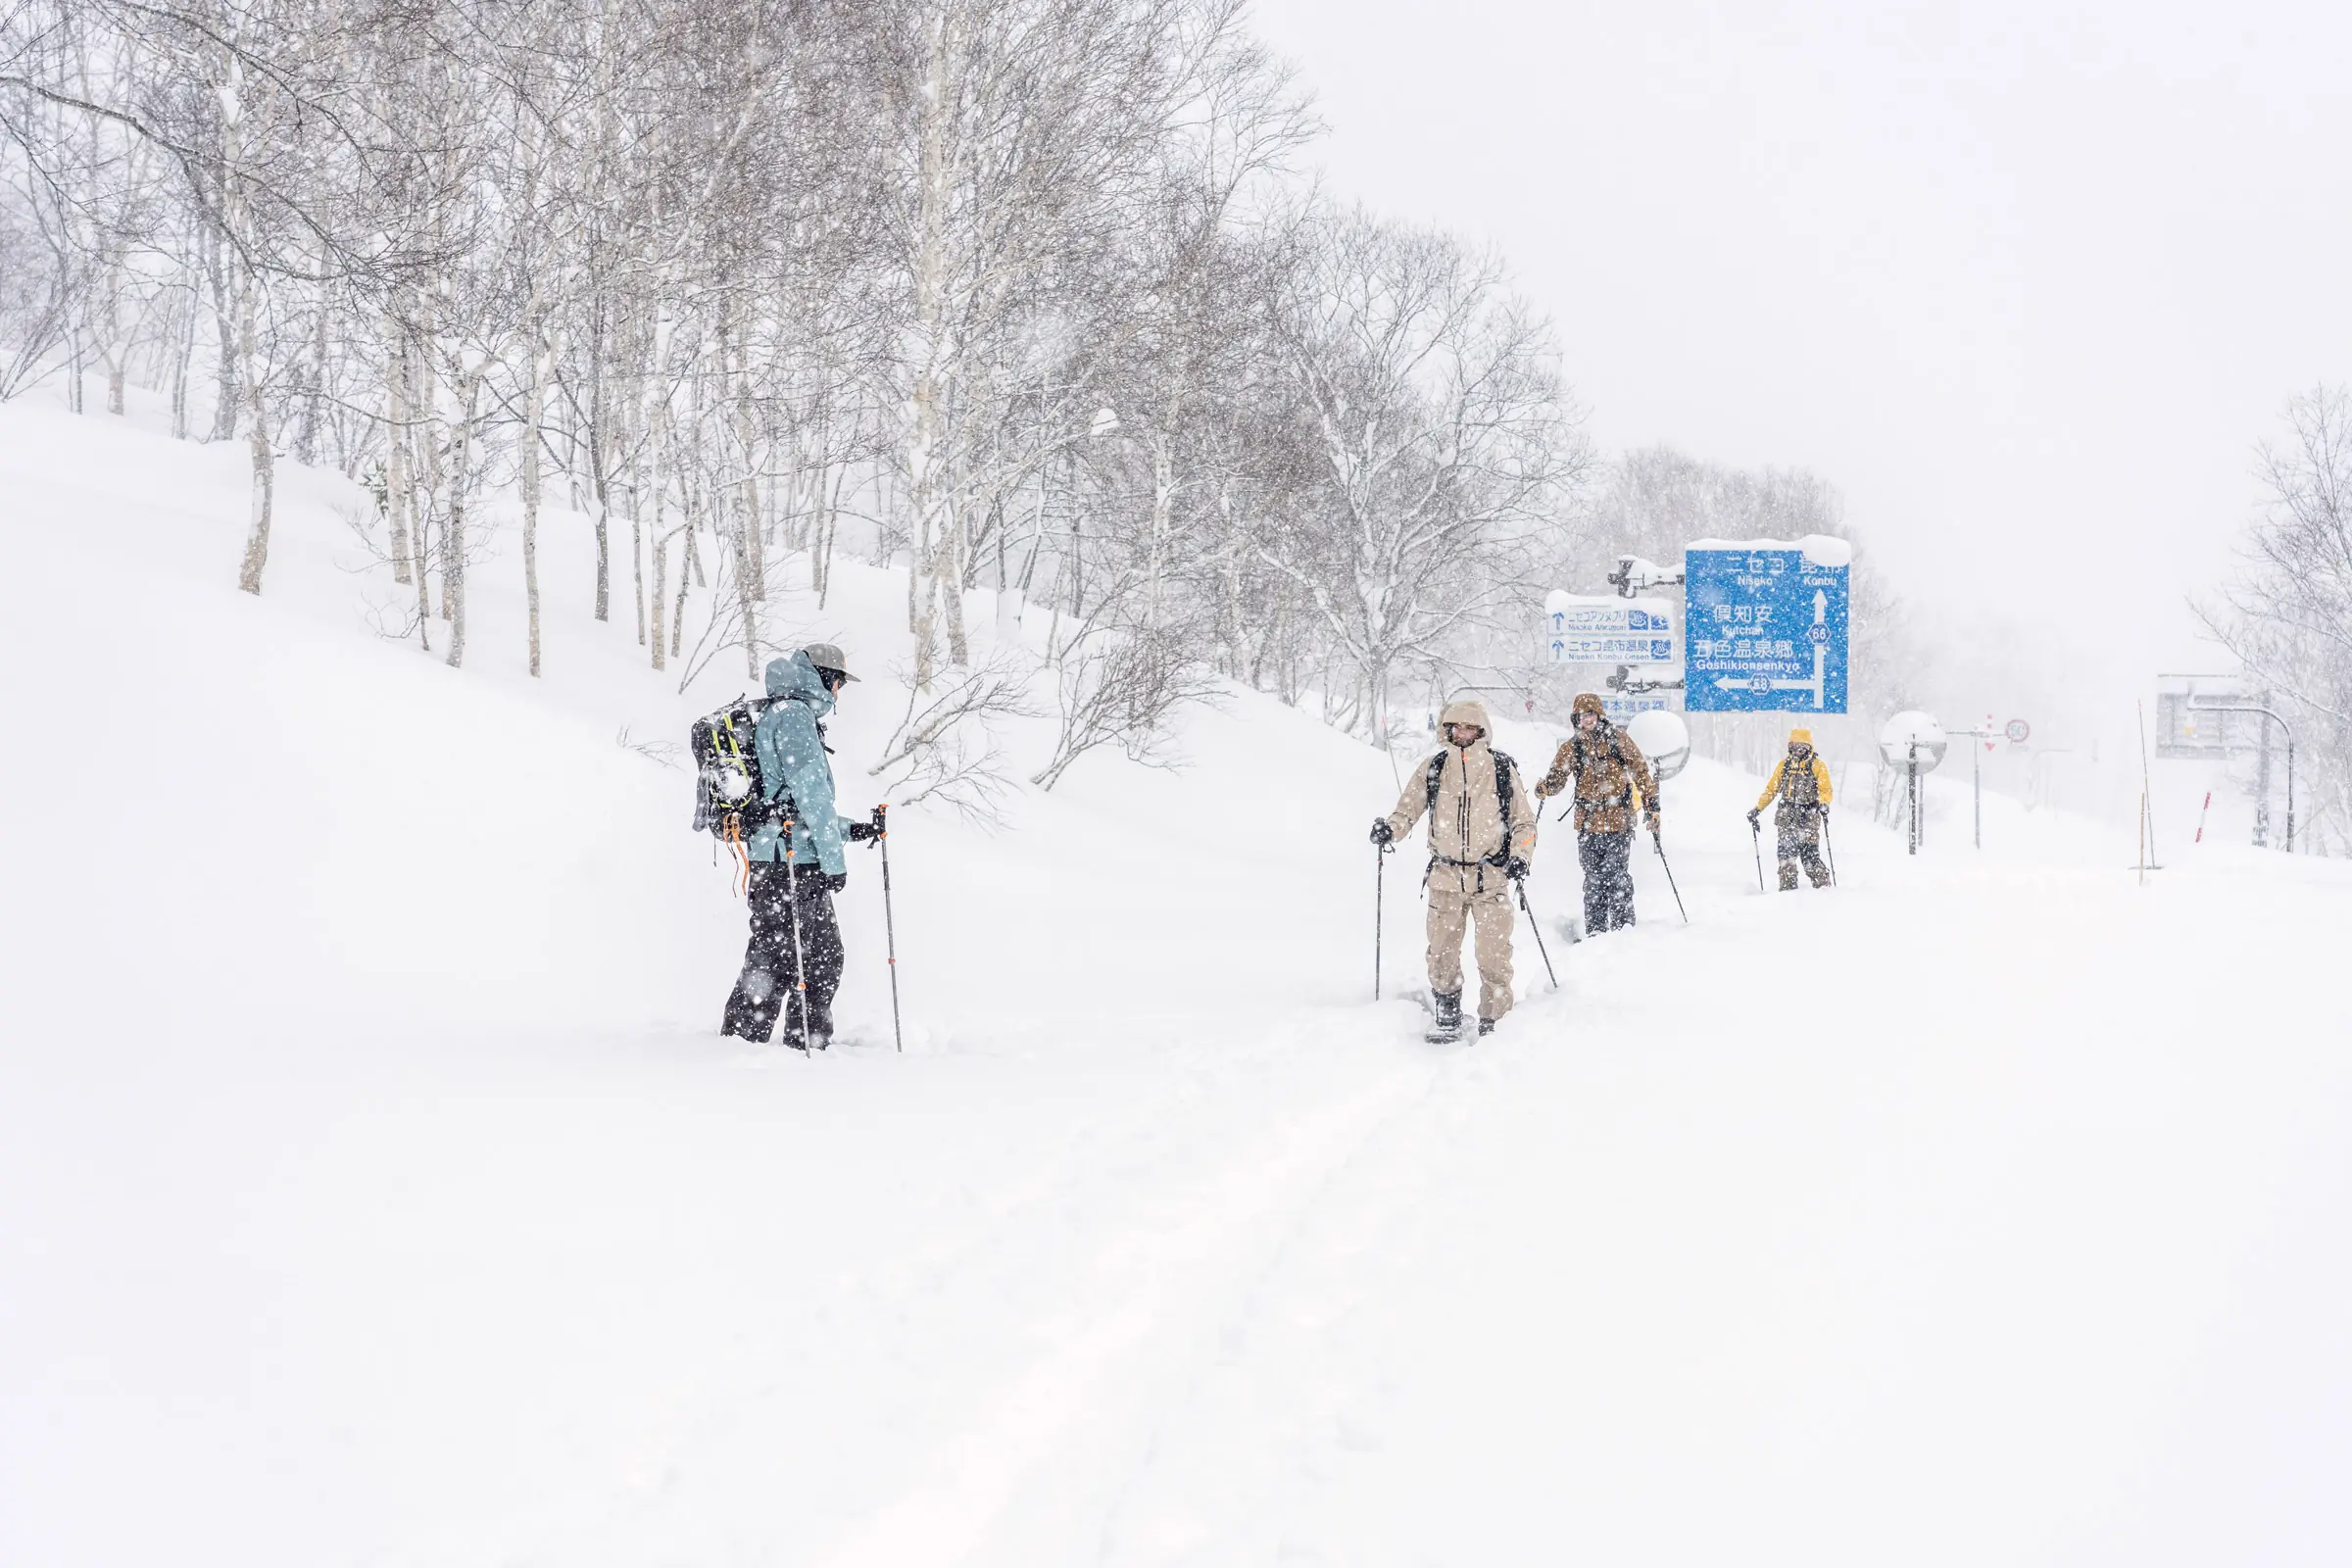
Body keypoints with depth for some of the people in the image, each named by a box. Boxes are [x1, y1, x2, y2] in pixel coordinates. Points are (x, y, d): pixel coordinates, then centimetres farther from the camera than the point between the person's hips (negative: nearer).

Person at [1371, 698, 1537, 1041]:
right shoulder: (1432, 769, 5)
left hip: (1491, 876, -2)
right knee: (1442, 955, 2)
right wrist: (1390, 828, -13)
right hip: (1446, 877, 2)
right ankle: (1447, 1021, 16)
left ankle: (1493, 1022, 6)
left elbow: (1524, 821, 8)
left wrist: (1521, 856, -8)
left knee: (1494, 955, -6)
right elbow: (1408, 810, 9)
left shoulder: (1502, 769, 1)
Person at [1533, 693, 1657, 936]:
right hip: (1588, 823, 2)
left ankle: (1623, 927, -1)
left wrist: (1652, 805, 3)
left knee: (1618, 877, -9)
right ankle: (1595, 932, 10)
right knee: (1594, 880, 5)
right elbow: (1558, 776, 5)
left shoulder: (1619, 740, 3)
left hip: (1619, 821, -2)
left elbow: (1640, 771, 7)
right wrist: (1545, 788, -19)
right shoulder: (1571, 748, 8)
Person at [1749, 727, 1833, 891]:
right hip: (1787, 815, 3)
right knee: (1786, 850, -8)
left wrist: (1824, 804, -27)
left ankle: (1822, 884, 1)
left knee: (1809, 853, -9)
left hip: (1809, 816, -3)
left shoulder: (1817, 765, 3)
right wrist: (1757, 809, 11)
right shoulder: (1784, 765, 13)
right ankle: (1788, 885, -7)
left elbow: (1825, 790, -5)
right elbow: (1771, 789, 17)